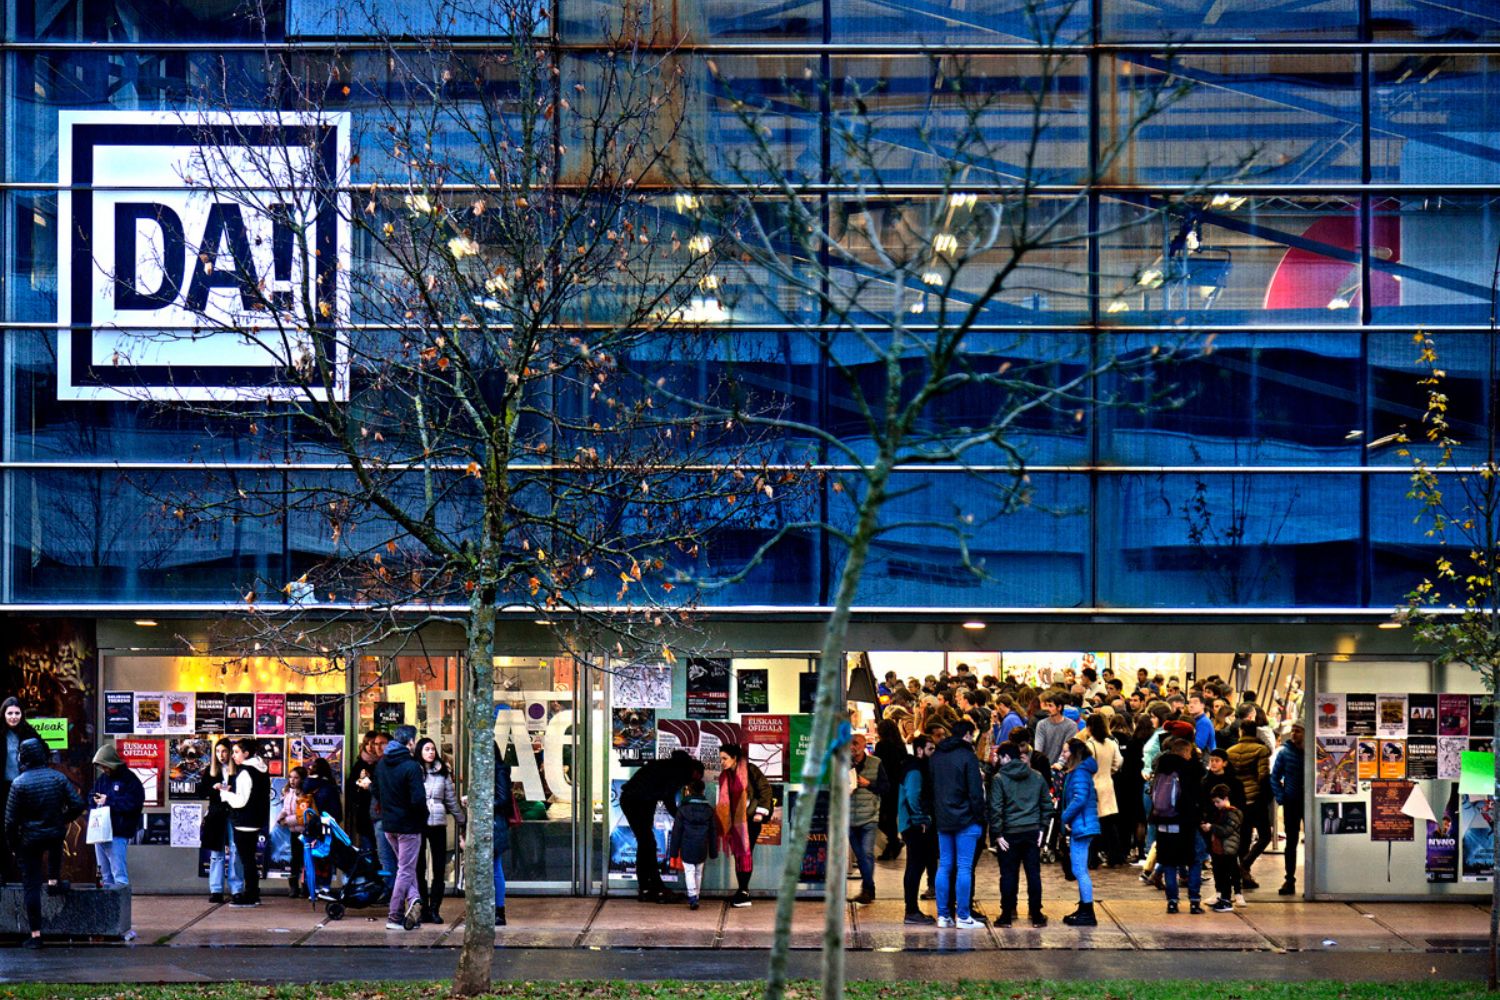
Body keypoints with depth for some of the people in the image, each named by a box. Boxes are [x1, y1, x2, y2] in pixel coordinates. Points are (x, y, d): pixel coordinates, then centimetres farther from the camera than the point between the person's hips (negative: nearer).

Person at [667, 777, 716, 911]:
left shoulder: (682, 809, -7)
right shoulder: (709, 810, 3)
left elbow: (676, 831, -5)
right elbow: (712, 832, 8)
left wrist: (674, 850, 2)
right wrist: (713, 851, 15)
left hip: (687, 849, -3)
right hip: (701, 849, 3)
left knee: (689, 872, -1)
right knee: (698, 873, 15)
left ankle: (693, 896, -17)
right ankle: (696, 897, 22)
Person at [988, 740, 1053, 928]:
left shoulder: (999, 778, -7)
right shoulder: (1037, 777, 7)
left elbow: (995, 808, -11)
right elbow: (1047, 805, 7)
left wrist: (997, 834, -6)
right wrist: (1042, 828, 9)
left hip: (1010, 834, -3)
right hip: (1033, 833, 3)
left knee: (1008, 874, 4)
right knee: (1034, 873, 7)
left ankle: (1007, 915, 6)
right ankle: (1036, 915, 9)